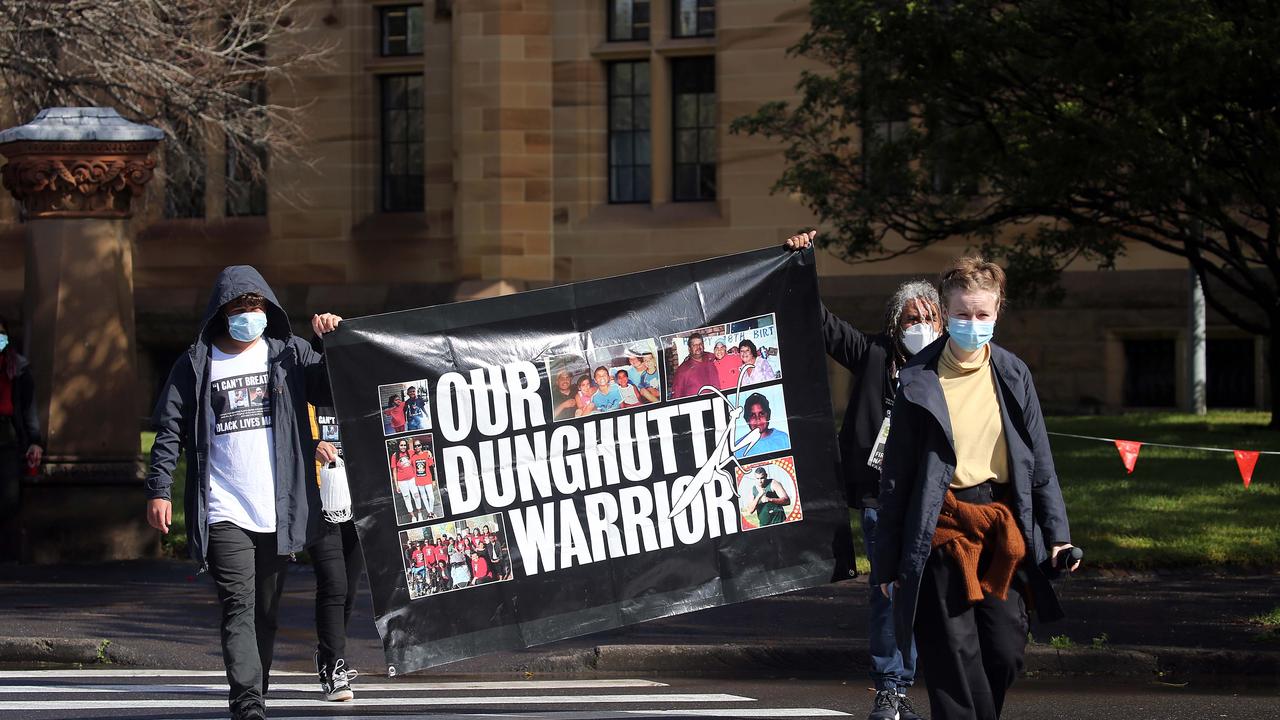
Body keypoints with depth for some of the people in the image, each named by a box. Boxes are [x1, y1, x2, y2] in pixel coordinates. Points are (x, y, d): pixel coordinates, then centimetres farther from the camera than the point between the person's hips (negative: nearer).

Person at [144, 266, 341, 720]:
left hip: (276, 511, 3)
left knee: (266, 611, 9)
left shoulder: (290, 354, 9)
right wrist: (159, 489, -1)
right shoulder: (197, 364, 6)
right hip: (224, 512, -2)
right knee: (238, 608, -14)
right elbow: (170, 430, 6)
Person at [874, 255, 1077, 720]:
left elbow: (1039, 460, 12)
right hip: (942, 528, -3)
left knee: (1006, 649, 1)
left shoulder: (1013, 375, 8)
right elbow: (896, 475, 1)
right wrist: (887, 559, 1)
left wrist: (1057, 532, 4)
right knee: (954, 657, -5)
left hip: (1005, 525, 3)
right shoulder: (918, 381, -2)